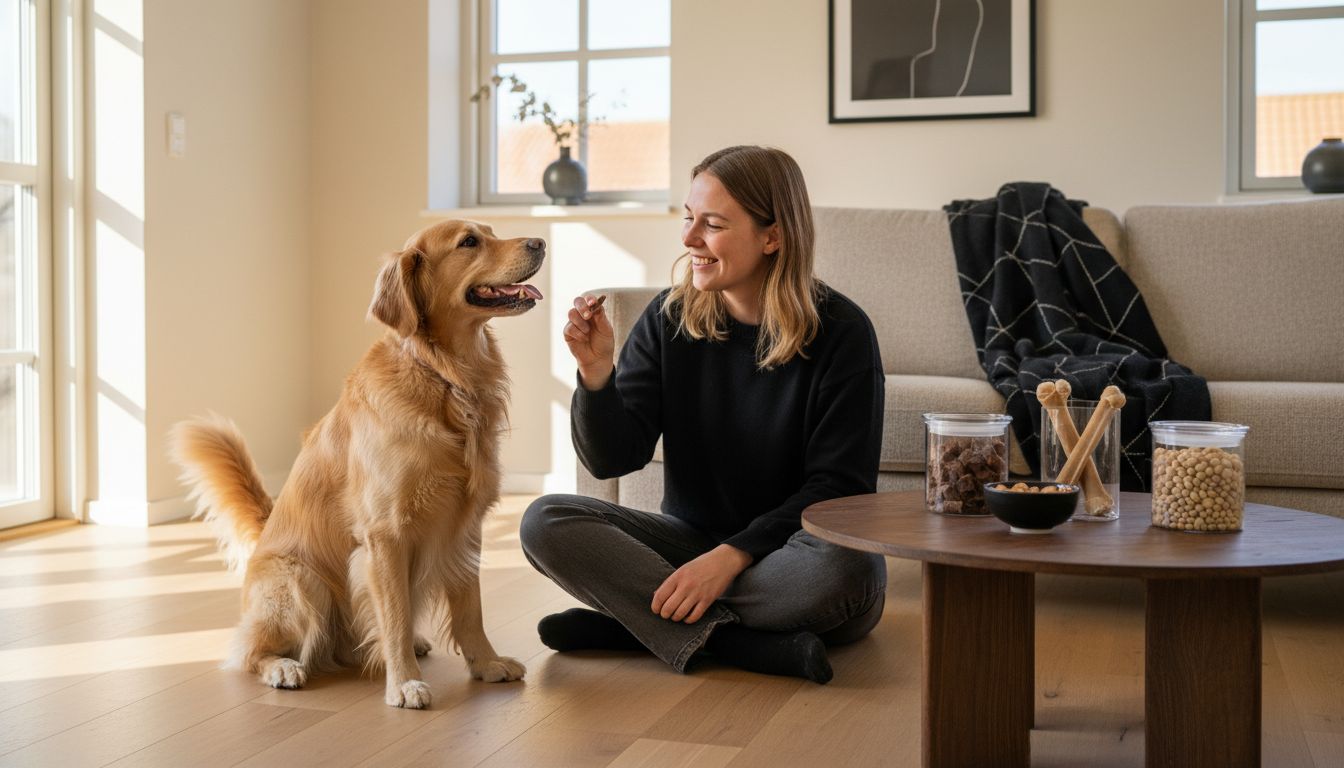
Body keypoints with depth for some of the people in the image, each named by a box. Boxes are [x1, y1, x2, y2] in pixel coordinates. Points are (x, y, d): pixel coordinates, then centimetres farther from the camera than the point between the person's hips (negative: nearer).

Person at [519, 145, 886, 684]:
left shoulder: (840, 331, -11)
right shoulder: (670, 318, -2)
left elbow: (838, 487, -13)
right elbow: (613, 458, -4)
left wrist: (732, 556, -23)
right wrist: (596, 373, -23)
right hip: (691, 538, 3)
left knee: (848, 568, -37)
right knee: (545, 521, -18)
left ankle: (635, 622, -19)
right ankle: (748, 645, -25)